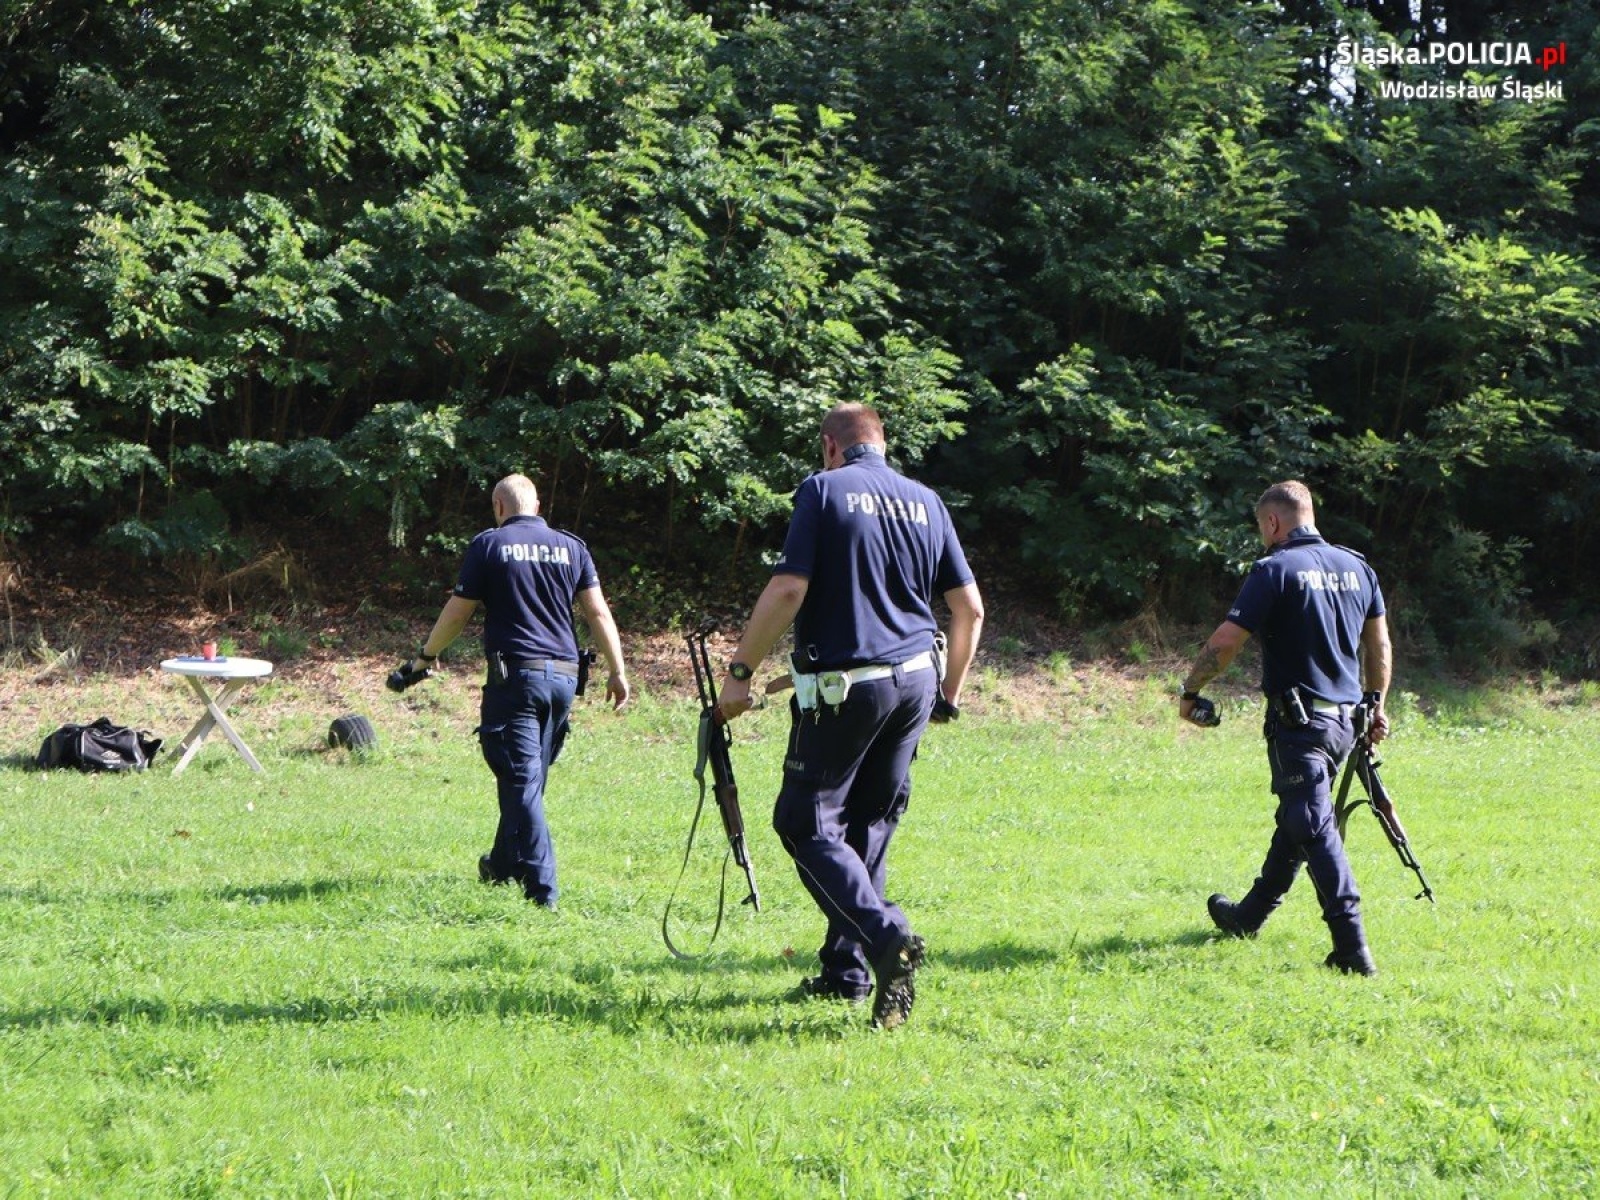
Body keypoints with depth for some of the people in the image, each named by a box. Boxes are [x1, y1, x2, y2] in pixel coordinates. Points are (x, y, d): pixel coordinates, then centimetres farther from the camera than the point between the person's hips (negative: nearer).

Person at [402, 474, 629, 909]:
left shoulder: (489, 545, -1)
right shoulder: (571, 547, 10)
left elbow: (458, 612, 1)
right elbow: (598, 612, 5)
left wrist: (428, 653, 17)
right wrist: (617, 672, 7)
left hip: (515, 675, -5)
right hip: (563, 676, 5)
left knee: (521, 782, -7)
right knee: (532, 778, 19)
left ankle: (542, 886, -17)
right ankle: (504, 865, 35)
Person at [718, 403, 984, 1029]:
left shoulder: (825, 490, -4)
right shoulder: (926, 502, 11)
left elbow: (788, 589, -14)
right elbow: (970, 608, 10)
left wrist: (740, 671, -7)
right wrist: (949, 695, 22)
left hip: (843, 685, -6)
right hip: (914, 682, 6)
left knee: (807, 822, -1)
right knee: (869, 825, 17)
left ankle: (888, 935, -21)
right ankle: (846, 969, 18)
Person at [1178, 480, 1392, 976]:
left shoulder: (1275, 570, -11)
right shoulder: (1357, 568, 10)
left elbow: (1225, 642, -13)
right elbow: (1380, 646, 16)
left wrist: (1190, 691, 0)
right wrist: (1376, 706, 26)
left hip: (1298, 721, -8)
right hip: (1345, 720, 8)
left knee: (1315, 828, -10)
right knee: (1295, 819, 21)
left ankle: (1352, 947, -19)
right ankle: (1249, 916, 37)